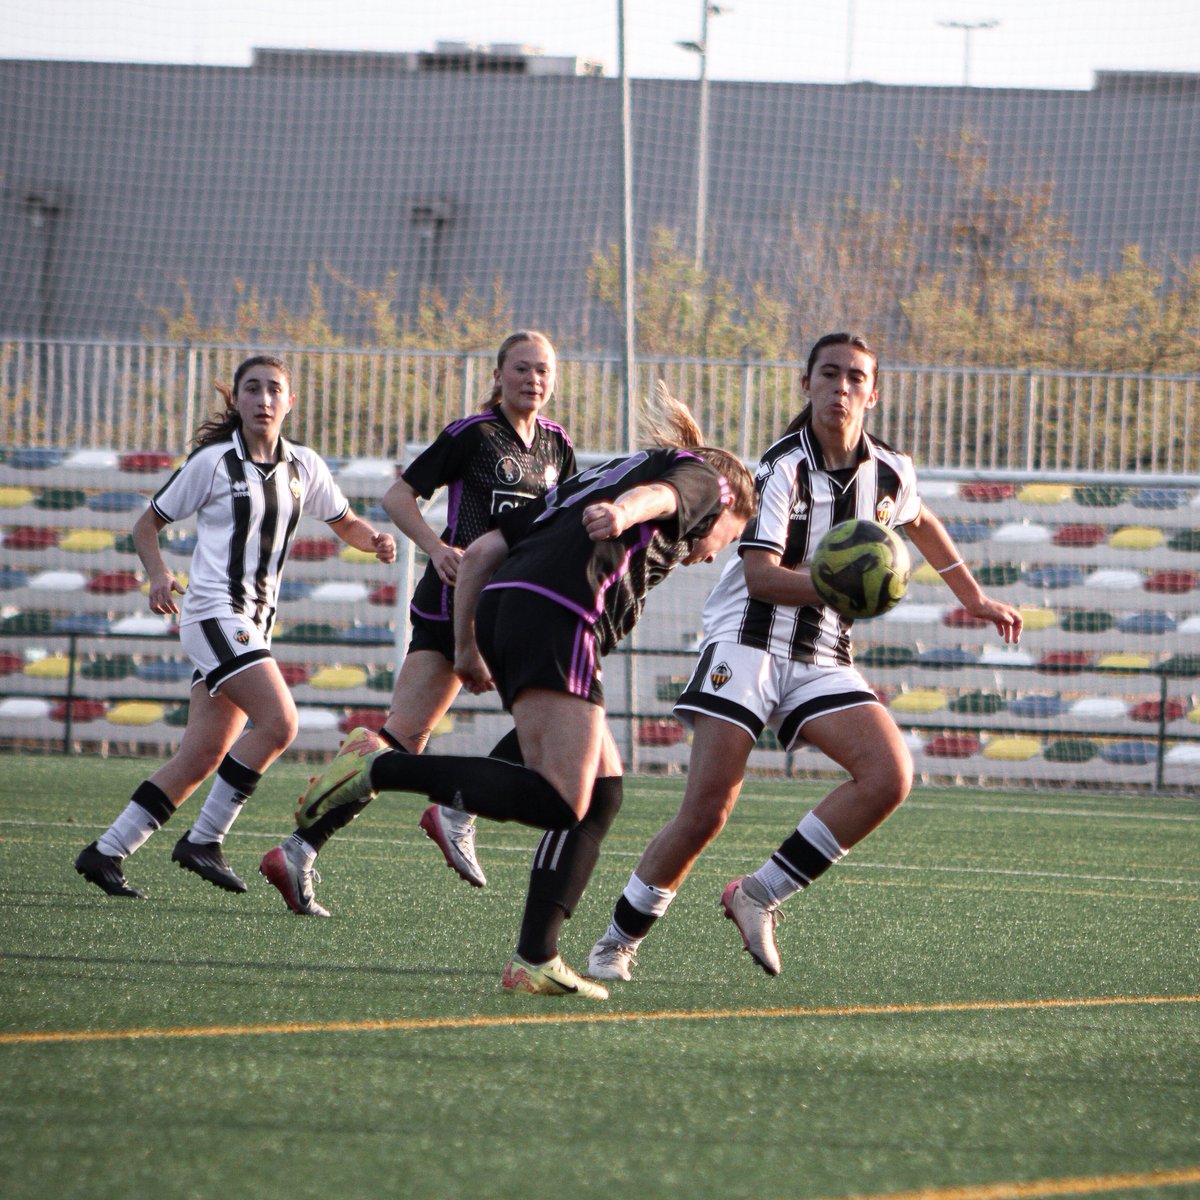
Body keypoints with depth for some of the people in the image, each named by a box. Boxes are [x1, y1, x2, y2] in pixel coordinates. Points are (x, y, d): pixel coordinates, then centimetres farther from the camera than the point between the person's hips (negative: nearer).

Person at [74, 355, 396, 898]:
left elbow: (345, 523, 21)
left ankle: (105, 852, 7)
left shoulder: (304, 466, 9)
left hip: (253, 623, 6)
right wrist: (159, 574, -18)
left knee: (203, 754, 2)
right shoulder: (213, 462, -6)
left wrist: (376, 539, -2)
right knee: (278, 720, -21)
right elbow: (146, 524, 1)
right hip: (214, 611, -6)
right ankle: (203, 840, -12)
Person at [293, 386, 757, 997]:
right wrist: (622, 513, -31)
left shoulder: (592, 477, 39)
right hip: (558, 615, -8)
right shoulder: (703, 476, 20)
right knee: (560, 802, -14)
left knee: (601, 791, 10)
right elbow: (659, 493, -8)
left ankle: (536, 961, 2)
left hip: (499, 604, 8)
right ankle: (378, 767, -18)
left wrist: (466, 646, 29)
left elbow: (480, 553, 29)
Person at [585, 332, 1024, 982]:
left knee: (890, 776, -18)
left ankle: (759, 894, -7)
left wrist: (975, 598, 34)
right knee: (705, 812, -14)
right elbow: (761, 575, -19)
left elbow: (919, 522, 30)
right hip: (748, 641, -5)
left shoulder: (890, 472, 5)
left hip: (823, 658, 5)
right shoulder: (783, 466, -11)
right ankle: (617, 941, 5)